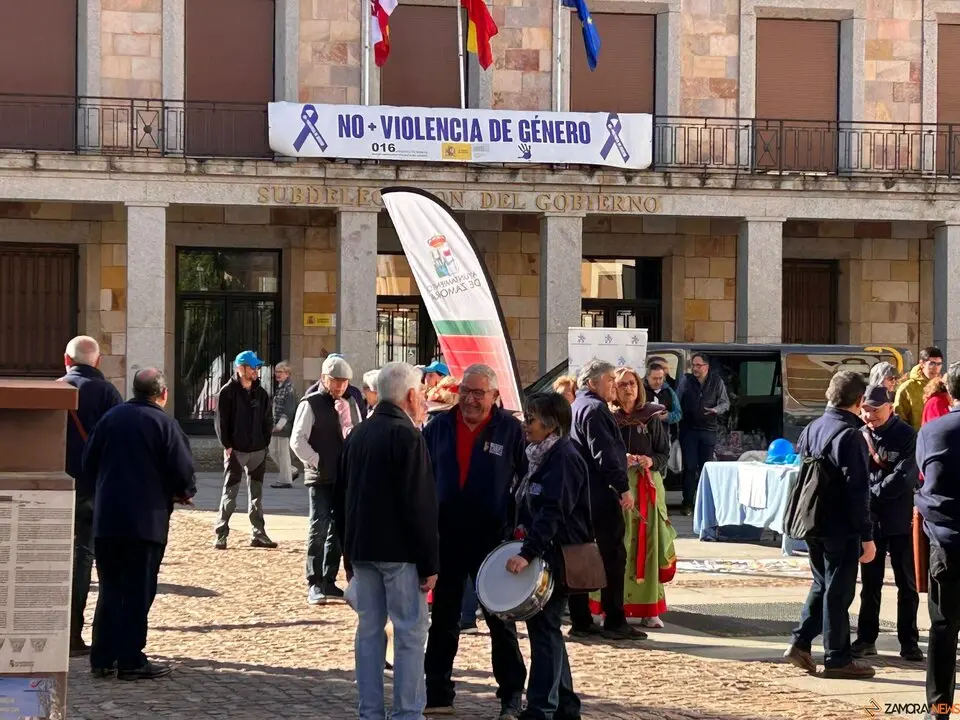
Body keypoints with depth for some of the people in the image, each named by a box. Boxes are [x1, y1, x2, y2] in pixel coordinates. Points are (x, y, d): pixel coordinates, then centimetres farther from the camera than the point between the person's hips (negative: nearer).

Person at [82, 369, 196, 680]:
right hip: (146, 520, -4)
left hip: (106, 517, 4)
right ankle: (131, 660, 1)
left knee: (110, 588, 12)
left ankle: (102, 658, 12)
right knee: (138, 592, 1)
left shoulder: (111, 418, 6)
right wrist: (184, 493, 9)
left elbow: (88, 464, 9)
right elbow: (183, 470, -11)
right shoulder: (163, 423, -7)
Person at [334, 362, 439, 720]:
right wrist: (429, 563, -12)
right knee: (410, 632, -3)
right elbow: (420, 506, -16)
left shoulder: (356, 436, 13)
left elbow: (340, 499, 18)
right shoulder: (407, 437, -13)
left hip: (362, 549, 8)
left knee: (369, 629, 10)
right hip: (399, 552, -8)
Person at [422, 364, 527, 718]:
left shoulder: (510, 429, -5)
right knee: (443, 619, 10)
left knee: (501, 620, 5)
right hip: (446, 536, 3)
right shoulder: (440, 426, 3)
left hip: (493, 538, -3)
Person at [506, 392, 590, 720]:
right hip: (542, 553, 10)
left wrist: (527, 553, -30)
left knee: (543, 628, -8)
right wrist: (522, 530, 12)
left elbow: (553, 512, -25)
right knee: (545, 626, 15)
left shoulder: (563, 459, -16)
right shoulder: (540, 456, 14)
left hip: (557, 555, -10)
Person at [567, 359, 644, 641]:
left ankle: (580, 621, 11)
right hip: (600, 493, -10)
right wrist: (623, 487, -20)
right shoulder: (594, 409, -13)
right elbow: (604, 454, -20)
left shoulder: (575, 408, 19)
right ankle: (614, 622, -5)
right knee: (613, 556, -5)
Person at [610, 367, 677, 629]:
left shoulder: (652, 418, 6)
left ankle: (649, 609, 3)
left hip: (647, 486, 1)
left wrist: (652, 461, -13)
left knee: (647, 545, -1)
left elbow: (664, 453, 8)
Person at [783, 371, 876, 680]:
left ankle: (800, 643, 16)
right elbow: (857, 490, -19)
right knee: (838, 591, 1)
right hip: (841, 528, -8)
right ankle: (837, 659, 7)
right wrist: (866, 535, -16)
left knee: (822, 584, 20)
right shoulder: (850, 436, -18)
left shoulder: (811, 429, 7)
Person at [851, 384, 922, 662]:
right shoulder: (860, 436, 3)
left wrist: (872, 494, -13)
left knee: (907, 584, 4)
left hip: (899, 521, -3)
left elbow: (904, 477, -14)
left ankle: (909, 642, 9)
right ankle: (866, 639, 18)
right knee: (870, 584, 10)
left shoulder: (907, 436, -7)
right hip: (869, 520, 3)